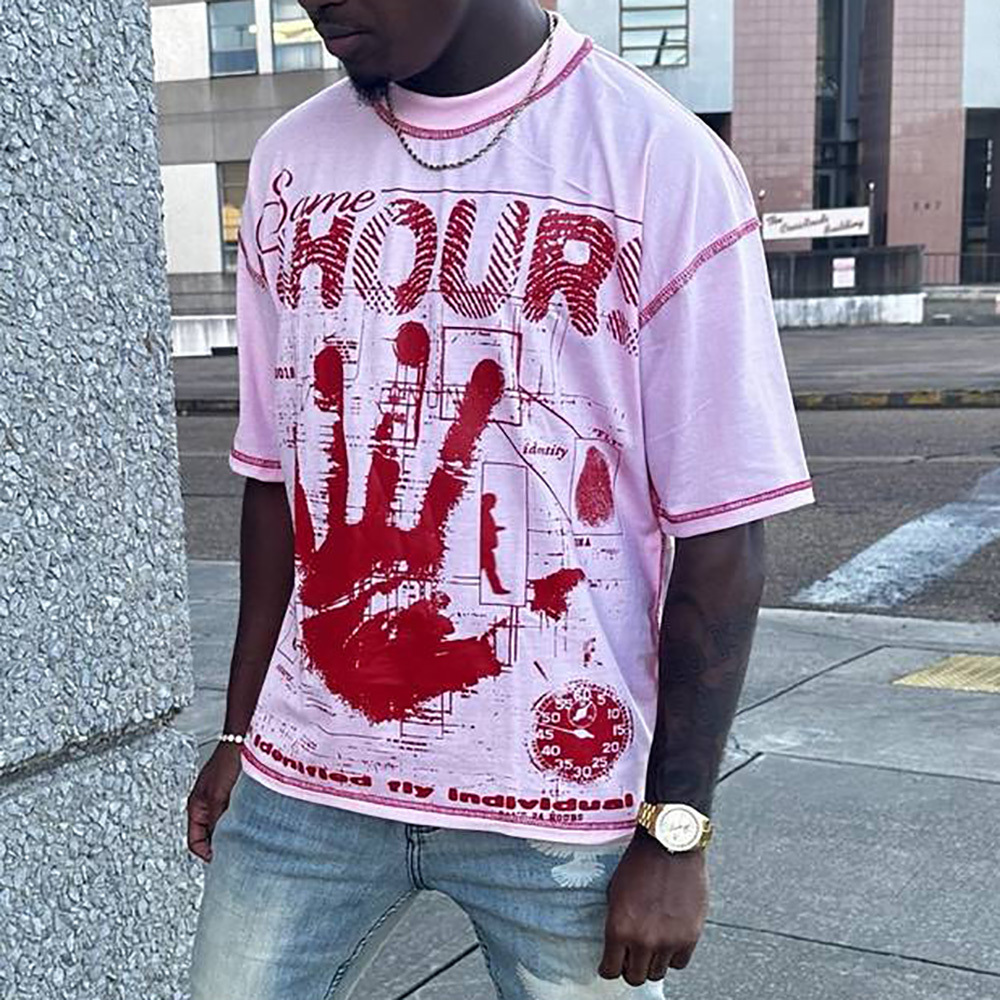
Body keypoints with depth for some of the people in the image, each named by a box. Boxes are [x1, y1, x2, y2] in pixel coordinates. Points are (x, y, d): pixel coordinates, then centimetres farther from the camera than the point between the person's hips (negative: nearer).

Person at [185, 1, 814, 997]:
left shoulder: (664, 164, -11)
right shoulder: (290, 163, 4)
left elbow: (719, 532, -10)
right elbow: (278, 478, 10)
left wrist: (675, 832, -9)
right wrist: (240, 732, 12)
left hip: (562, 797, -3)